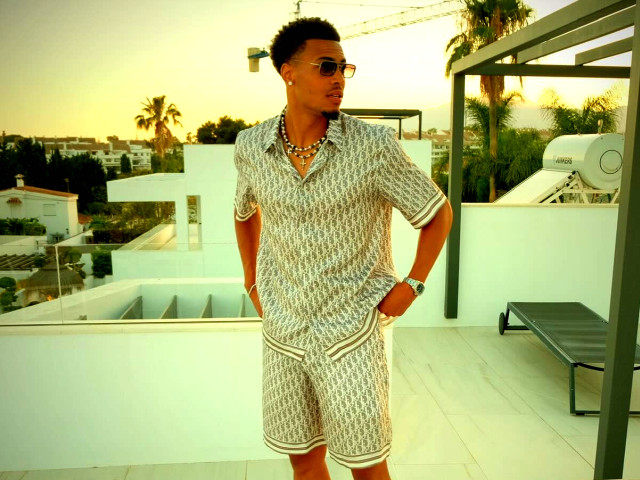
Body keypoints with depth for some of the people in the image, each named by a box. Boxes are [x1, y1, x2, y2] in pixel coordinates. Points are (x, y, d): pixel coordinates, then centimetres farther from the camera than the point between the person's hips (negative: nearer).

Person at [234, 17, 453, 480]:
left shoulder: (374, 145, -15)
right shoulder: (251, 146, -4)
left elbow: (438, 213, -1)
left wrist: (412, 285, -6)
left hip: (351, 336, -3)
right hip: (282, 334, 4)